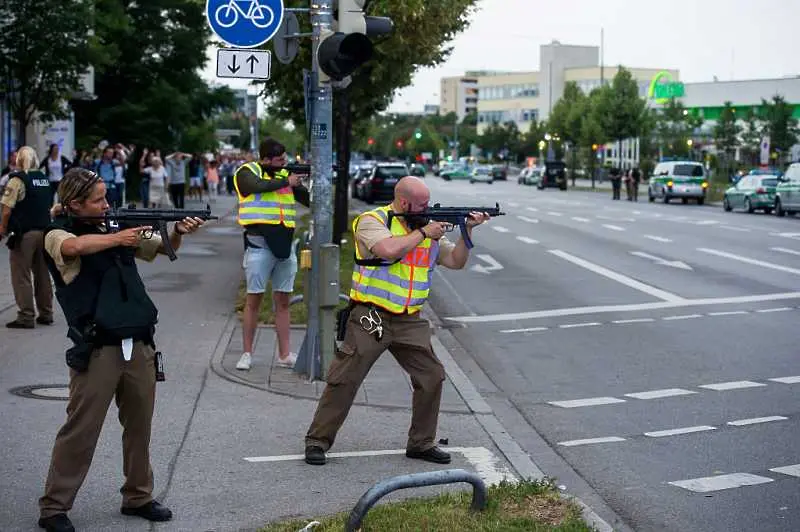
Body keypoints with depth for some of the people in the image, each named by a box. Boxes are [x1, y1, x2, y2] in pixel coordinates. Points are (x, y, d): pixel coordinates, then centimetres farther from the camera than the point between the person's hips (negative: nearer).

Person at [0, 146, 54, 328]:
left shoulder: (17, 180, -12)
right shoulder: (45, 179, 9)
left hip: (24, 234, -7)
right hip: (44, 231, 7)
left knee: (21, 276, 0)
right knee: (42, 274, 14)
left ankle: (26, 316, -1)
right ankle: (45, 313, 18)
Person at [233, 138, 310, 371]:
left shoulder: (285, 174, 12)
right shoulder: (247, 172, -2)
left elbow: (310, 200, 12)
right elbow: (258, 185, -24)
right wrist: (286, 182, -15)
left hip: (285, 243, 5)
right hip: (259, 244, -5)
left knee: (283, 301, 7)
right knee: (254, 299, 1)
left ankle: (284, 354, 12)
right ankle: (247, 353, 9)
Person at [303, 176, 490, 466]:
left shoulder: (428, 226, 11)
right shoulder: (372, 221, -7)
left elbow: (456, 261, 12)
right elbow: (389, 249, -27)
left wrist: (467, 231, -2)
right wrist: (423, 233, -14)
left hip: (409, 322, 6)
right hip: (370, 318, -6)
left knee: (432, 376, 3)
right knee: (344, 380, -5)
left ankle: (421, 443, 17)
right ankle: (317, 441, 6)